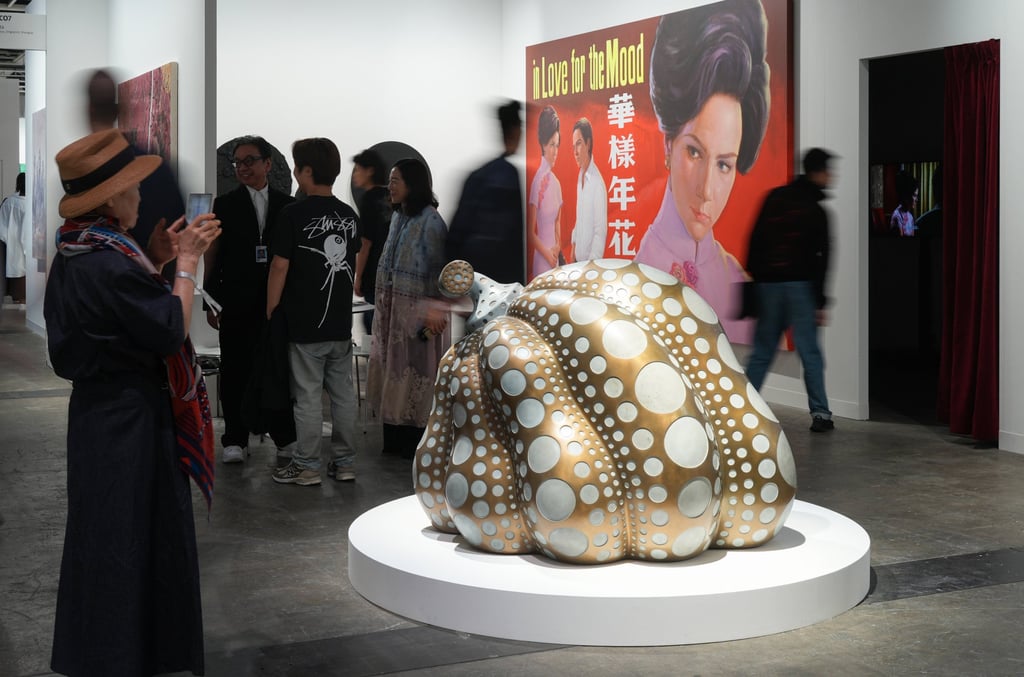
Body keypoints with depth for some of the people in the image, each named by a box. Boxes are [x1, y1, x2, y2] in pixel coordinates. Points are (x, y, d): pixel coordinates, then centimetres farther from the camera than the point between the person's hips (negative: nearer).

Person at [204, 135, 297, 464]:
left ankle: (284, 437, 18)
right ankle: (235, 440, 11)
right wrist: (211, 301, -3)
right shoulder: (225, 205, 3)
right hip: (237, 303, -1)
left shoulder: (286, 205, 7)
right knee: (235, 371, 4)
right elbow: (212, 254, 2)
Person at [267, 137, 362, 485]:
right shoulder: (349, 216, 5)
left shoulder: (294, 214, -12)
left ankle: (307, 467, 7)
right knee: (343, 393, 10)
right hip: (341, 323, 5)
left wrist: (269, 313, -2)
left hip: (305, 325, -5)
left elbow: (280, 268, -11)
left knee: (308, 397, 1)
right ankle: (344, 463, 16)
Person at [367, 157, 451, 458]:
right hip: (392, 307, 8)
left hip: (419, 308, -8)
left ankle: (418, 441, 9)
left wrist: (432, 312, -18)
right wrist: (384, 305, 13)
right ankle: (396, 438, 20)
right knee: (394, 367, 11)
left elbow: (438, 269, -14)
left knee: (416, 369, 0)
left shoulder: (430, 221, -14)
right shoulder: (398, 216, 10)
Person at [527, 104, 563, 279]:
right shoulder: (537, 181, -14)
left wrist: (557, 246, 4)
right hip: (541, 259, -7)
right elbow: (531, 233, -13)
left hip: (555, 256, 7)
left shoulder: (556, 182, 8)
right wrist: (547, 253, -13)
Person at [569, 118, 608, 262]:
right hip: (578, 259, 8)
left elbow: (600, 232, -20)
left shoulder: (598, 182, -20)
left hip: (591, 261, -8)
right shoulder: (580, 176, 6)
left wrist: (591, 263, -20)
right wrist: (573, 246, 14)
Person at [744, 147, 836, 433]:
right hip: (800, 285, -4)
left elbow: (755, 241, 9)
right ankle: (820, 413, 0)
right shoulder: (815, 211, -5)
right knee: (810, 352, 0)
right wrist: (820, 302, -7)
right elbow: (821, 259, -8)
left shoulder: (774, 198, 9)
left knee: (762, 351, 11)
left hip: (768, 283, 4)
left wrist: (754, 277, 14)